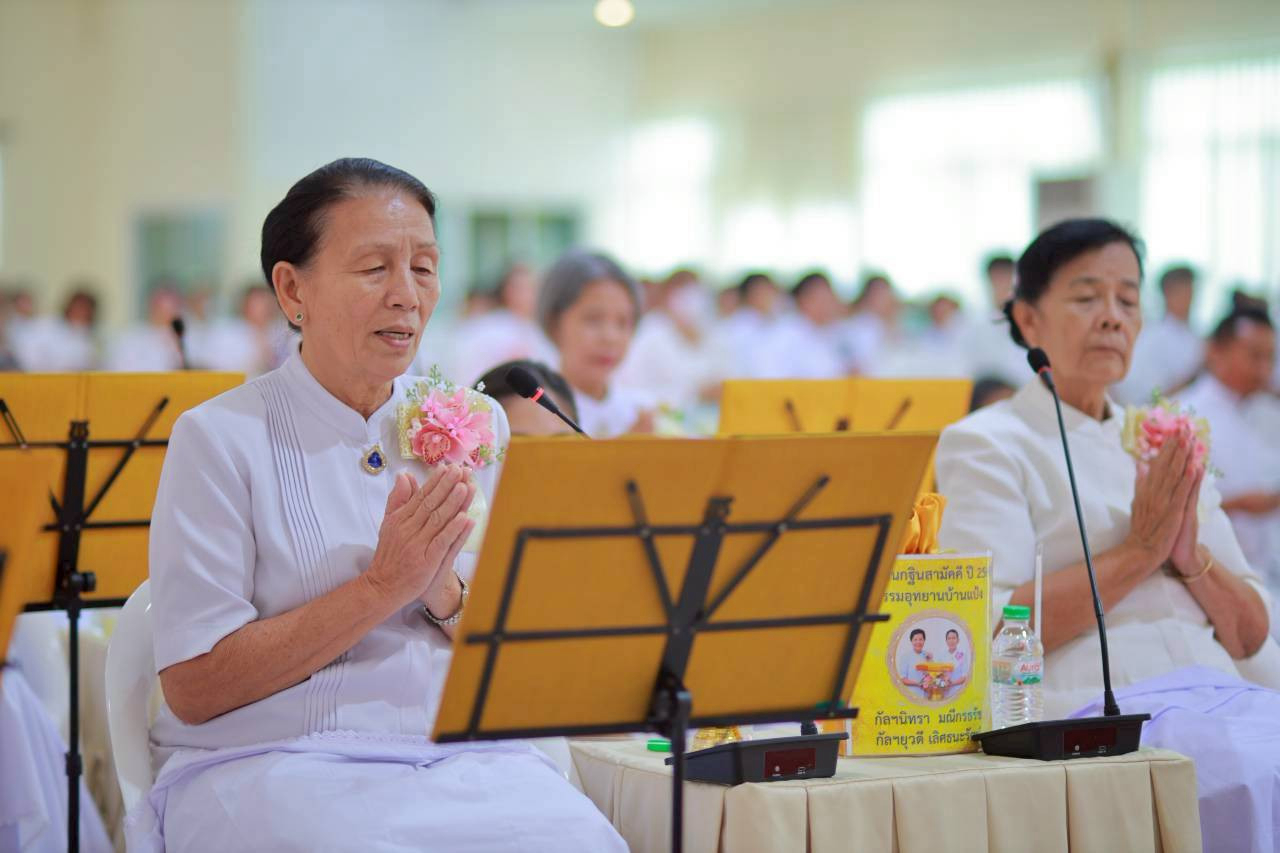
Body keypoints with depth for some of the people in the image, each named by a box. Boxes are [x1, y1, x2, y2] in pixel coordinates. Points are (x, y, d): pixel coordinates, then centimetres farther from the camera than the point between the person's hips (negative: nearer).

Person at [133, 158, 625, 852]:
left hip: (457, 757, 5)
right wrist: (384, 586, -13)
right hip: (267, 762, -4)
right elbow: (192, 689, -8)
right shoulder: (220, 438, -3)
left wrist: (443, 593, -9)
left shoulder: (475, 425, 11)